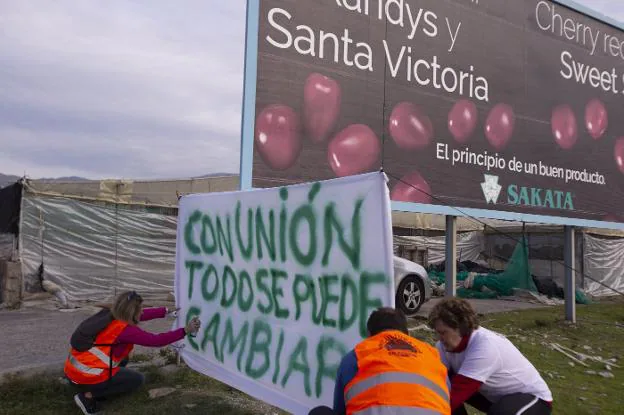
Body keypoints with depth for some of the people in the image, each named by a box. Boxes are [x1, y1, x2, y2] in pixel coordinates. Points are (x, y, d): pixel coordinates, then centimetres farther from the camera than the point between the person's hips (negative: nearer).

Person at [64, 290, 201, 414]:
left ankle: (92, 390, 13)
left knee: (123, 359, 26)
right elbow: (156, 340, -19)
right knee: (137, 379, 8)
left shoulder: (109, 315, 2)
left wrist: (166, 311, 19)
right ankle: (89, 395, -2)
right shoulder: (124, 330, -20)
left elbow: (142, 315, 15)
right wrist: (185, 331, -12)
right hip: (86, 377, -9)